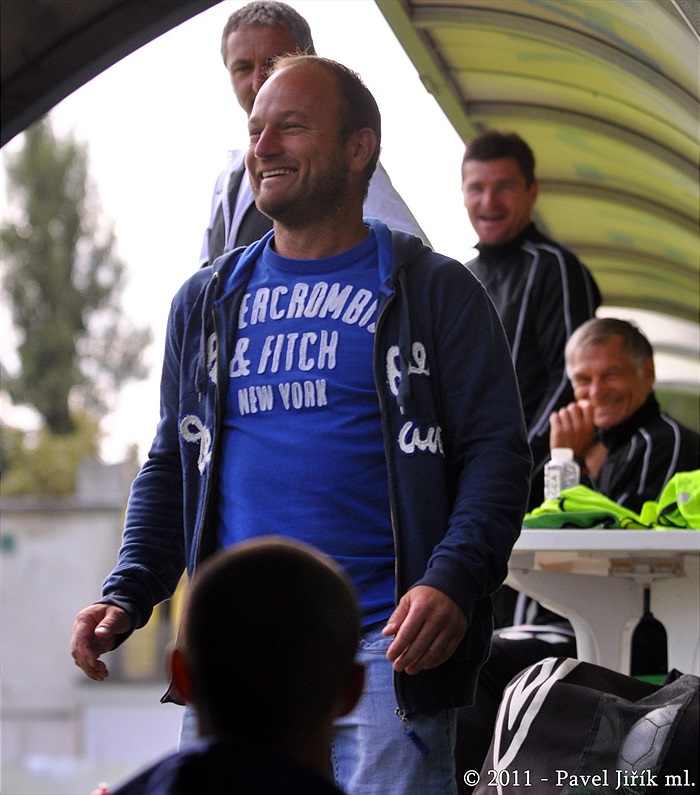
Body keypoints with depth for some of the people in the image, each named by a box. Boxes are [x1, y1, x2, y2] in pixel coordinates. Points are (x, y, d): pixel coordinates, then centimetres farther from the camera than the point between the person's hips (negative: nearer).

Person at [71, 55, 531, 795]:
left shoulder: (435, 292, 4)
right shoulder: (205, 302, 16)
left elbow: (496, 454, -1)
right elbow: (170, 468, 20)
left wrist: (453, 581, -18)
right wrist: (127, 595, 5)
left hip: (385, 649, -4)